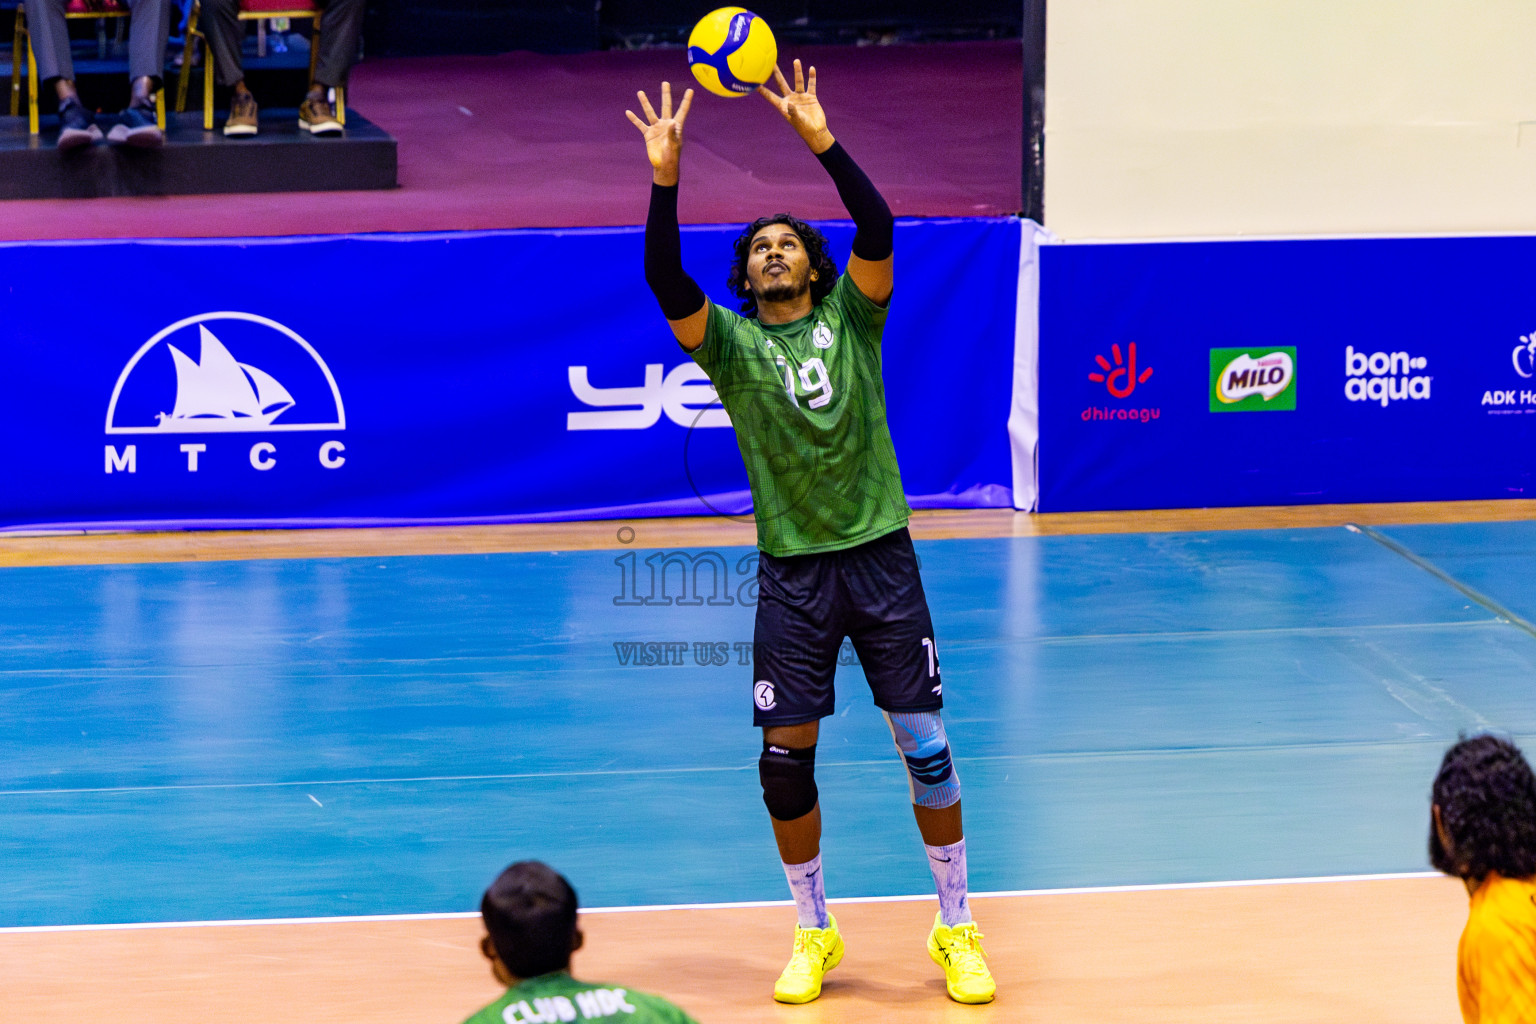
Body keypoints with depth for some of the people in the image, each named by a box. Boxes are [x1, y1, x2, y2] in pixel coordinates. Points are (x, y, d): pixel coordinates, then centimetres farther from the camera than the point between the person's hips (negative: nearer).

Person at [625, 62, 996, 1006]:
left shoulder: (851, 317, 4)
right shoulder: (729, 342, 4)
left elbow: (878, 229, -13)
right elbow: (666, 279, -13)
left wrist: (823, 142, -23)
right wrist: (666, 180, -25)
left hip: (880, 554, 0)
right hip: (791, 571, 1)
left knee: (924, 742, 0)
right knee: (786, 757, -1)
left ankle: (958, 929, 12)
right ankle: (814, 933, 17)